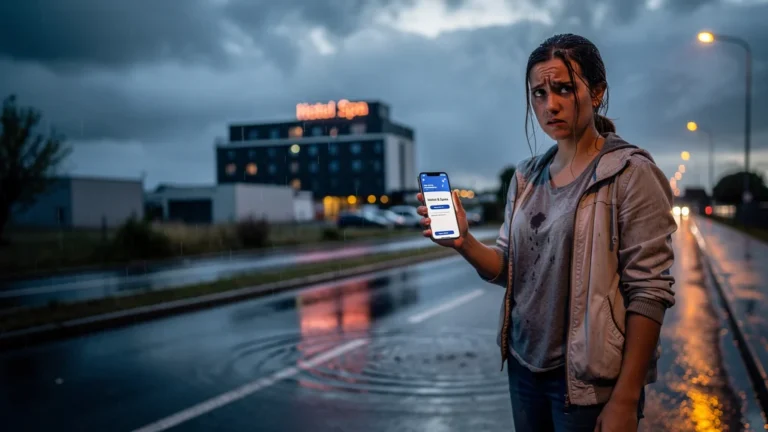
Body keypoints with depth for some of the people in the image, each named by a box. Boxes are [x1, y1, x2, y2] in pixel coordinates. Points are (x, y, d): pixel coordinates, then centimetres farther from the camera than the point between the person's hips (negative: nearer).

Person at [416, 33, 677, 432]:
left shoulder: (630, 174, -12)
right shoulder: (527, 176, 5)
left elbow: (649, 292, -16)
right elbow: (508, 270, 5)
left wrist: (625, 399, -19)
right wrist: (465, 243, -14)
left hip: (589, 380, -5)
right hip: (524, 366, 6)